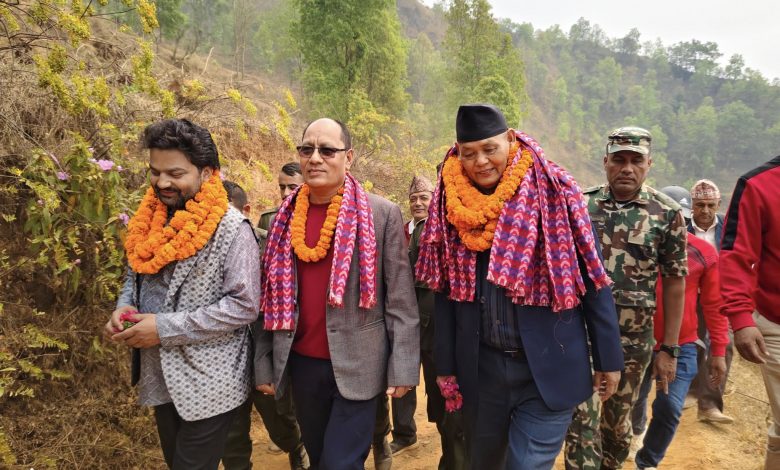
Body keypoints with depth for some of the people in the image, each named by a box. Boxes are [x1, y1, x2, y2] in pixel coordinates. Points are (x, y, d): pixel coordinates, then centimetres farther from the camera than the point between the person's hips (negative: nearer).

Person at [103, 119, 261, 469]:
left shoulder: (231, 229, -19)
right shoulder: (152, 219, 3)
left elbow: (244, 306, -23)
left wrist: (165, 328, -22)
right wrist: (125, 306, -5)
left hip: (207, 383, -7)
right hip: (159, 377, 7)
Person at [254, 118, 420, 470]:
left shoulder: (383, 214, -7)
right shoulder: (285, 217, 4)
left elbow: (400, 300, -8)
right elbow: (271, 297, 7)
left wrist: (402, 367, -9)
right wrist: (264, 363, 7)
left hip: (357, 366, -4)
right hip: (301, 364, 4)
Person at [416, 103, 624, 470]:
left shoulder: (555, 193, -7)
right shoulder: (450, 204, 0)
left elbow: (592, 281, -3)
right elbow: (445, 292, 4)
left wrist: (608, 358, -2)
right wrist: (446, 365, 5)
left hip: (549, 367, -3)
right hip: (479, 368, 4)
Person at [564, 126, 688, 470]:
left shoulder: (667, 214, -3)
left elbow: (675, 283, -1)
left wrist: (669, 348, -2)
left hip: (633, 338, 0)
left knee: (617, 422, 16)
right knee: (582, 419, -2)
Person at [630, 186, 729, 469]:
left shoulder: (703, 253, -6)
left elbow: (714, 305, -2)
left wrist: (718, 351, -2)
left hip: (681, 346, 0)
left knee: (670, 408, -7)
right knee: (636, 398, 19)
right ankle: (639, 429, 55)